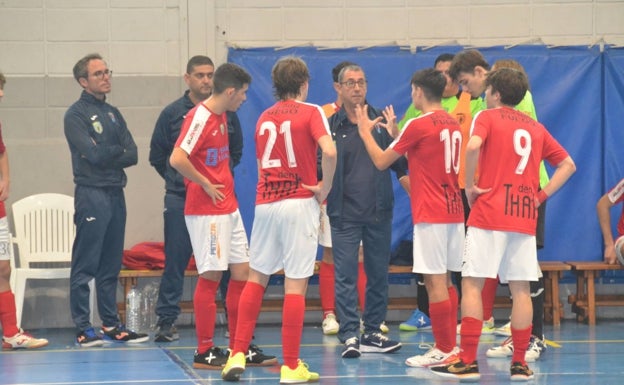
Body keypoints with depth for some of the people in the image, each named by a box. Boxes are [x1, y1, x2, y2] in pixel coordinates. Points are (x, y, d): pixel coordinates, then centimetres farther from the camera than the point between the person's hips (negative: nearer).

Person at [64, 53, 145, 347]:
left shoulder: (113, 114, 17)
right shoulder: (76, 114, -4)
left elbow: (132, 155, 7)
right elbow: (94, 154, -17)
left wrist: (107, 156, -10)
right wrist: (118, 150, 1)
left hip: (116, 193, 7)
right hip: (91, 194, -7)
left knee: (111, 266, 10)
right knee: (85, 266, -5)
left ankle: (111, 325, 15)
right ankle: (83, 329, -4)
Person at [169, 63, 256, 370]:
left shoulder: (222, 117, 13)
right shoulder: (199, 117, -16)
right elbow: (177, 159, -27)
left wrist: (225, 186, 12)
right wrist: (206, 185, -17)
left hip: (228, 208, 9)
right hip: (205, 211, -9)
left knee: (242, 272, 8)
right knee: (211, 276, -4)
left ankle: (241, 347, 16)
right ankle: (204, 353, 4)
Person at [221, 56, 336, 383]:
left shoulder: (264, 117, 13)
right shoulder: (310, 112, -4)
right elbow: (329, 151, -20)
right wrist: (325, 187, -8)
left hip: (265, 203, 5)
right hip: (299, 203, -5)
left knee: (256, 277, 15)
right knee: (295, 284, -2)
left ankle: (238, 355, 9)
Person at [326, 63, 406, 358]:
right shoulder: (331, 125, 4)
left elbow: (398, 161, 9)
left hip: (379, 212, 2)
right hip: (345, 214, -2)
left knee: (378, 275, 7)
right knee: (345, 276, -6)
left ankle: (373, 333, 16)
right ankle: (350, 336, -5)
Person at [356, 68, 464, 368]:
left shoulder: (419, 125, -12)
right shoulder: (453, 124, 11)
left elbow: (381, 161, -2)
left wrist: (365, 132, 13)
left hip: (431, 214, -8)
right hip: (453, 210, 8)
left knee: (435, 281, -5)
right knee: (445, 280, 13)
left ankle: (444, 350, -4)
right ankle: (448, 345, 15)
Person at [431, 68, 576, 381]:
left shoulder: (488, 117, 0)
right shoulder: (535, 127, 16)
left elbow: (473, 146, -21)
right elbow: (567, 165, 17)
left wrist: (469, 187, -11)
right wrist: (541, 195, 11)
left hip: (489, 214, -5)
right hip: (525, 218, 5)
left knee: (472, 284, -1)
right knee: (520, 289, 7)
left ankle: (468, 362, -5)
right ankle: (520, 364, 7)